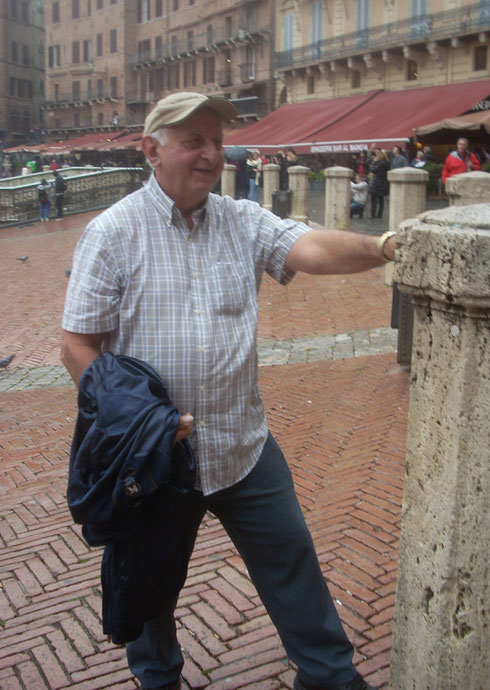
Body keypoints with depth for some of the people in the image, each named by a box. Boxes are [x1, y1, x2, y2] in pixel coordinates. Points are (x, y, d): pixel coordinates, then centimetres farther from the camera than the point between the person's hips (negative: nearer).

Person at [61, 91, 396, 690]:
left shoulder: (244, 221, 1)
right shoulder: (113, 232, -8)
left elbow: (313, 249, -16)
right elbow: (76, 346, -9)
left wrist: (384, 246, -36)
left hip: (244, 445, 3)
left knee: (292, 561, 13)